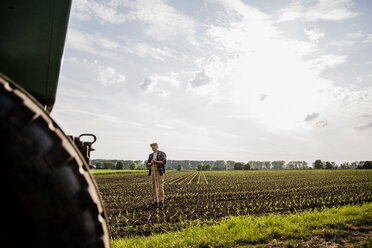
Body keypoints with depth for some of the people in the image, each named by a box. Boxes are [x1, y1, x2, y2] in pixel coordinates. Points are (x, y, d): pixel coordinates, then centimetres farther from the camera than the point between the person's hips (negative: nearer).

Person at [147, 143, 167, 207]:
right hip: (153, 172, 6)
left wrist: (156, 161, -23)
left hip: (160, 171, -6)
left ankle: (161, 202, -6)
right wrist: (151, 163, -15)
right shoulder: (151, 155, 15)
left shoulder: (162, 153, -3)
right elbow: (148, 164, 9)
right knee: (154, 186, 5)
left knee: (160, 186, -10)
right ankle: (156, 201, 11)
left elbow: (164, 162, -16)